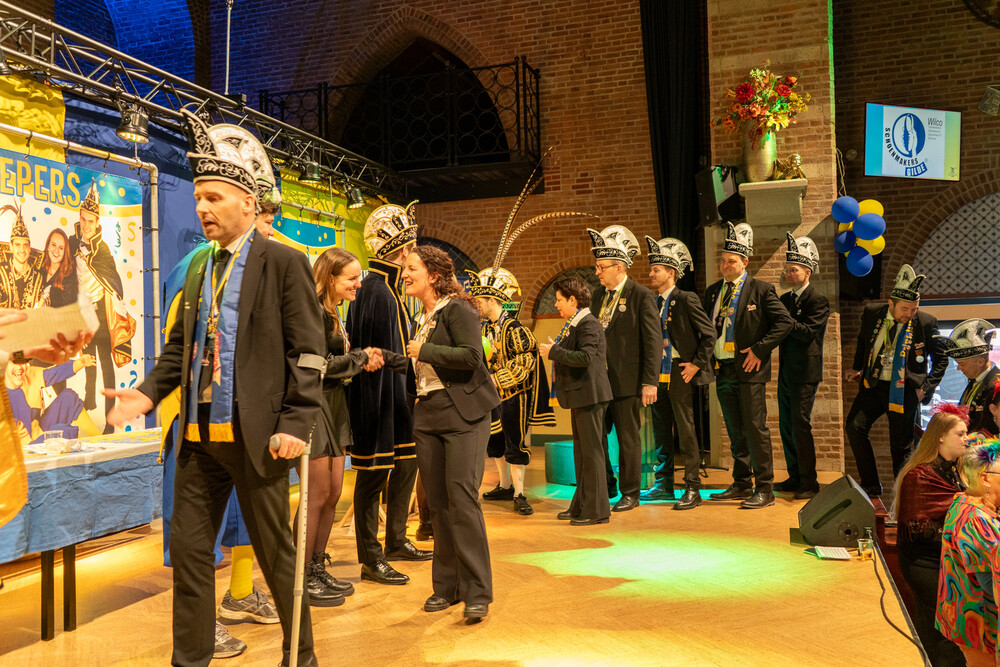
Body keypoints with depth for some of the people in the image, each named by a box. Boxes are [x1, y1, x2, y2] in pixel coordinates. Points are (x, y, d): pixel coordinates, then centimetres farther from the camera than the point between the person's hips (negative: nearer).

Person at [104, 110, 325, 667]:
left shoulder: (284, 264, -5)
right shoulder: (199, 267, 14)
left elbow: (308, 353, -10)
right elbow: (180, 345, 17)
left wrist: (296, 423, -17)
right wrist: (150, 393, 1)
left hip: (255, 433, -6)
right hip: (199, 433, 6)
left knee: (275, 552, 6)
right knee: (188, 549, 12)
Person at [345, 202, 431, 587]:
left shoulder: (387, 288, 13)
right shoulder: (376, 291, -18)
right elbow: (373, 353, -22)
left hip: (394, 393, 11)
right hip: (377, 396, -11)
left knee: (406, 462, 18)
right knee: (373, 475, -2)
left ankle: (396, 541, 31)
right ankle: (370, 560, 7)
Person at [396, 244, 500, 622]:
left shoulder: (457, 309, -8)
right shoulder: (422, 318, 16)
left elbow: (471, 356, -21)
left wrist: (423, 350, -14)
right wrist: (387, 359, 21)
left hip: (463, 414, -8)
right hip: (428, 416, 8)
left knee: (462, 499, -11)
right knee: (437, 503, 9)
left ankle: (477, 593, -2)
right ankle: (446, 586, 21)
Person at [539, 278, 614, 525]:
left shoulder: (589, 324, -15)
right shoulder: (573, 324, 16)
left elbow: (586, 357, -28)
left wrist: (554, 352, -22)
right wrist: (556, 350, 9)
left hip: (589, 395, -10)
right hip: (579, 396, 10)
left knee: (591, 452, -4)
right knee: (580, 452, 16)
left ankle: (597, 510, 4)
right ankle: (581, 505, 26)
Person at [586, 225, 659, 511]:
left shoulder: (641, 296, -9)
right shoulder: (598, 294, 11)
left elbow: (653, 340, -11)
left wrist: (650, 382, -15)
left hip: (626, 381, -6)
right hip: (598, 380, 6)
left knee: (628, 439, 4)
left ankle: (630, 494, 18)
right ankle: (605, 487, 25)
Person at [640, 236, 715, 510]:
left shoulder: (686, 300, -9)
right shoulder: (654, 302, 12)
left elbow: (709, 334, -8)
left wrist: (696, 364, -11)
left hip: (679, 375, -8)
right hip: (658, 375, 8)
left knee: (686, 432, -4)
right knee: (661, 432, 13)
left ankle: (692, 489, 3)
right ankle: (664, 485, 23)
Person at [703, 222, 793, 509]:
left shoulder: (761, 290, -5)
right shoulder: (712, 291, 13)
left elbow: (784, 322, -8)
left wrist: (759, 349, -13)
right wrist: (708, 357, 6)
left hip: (749, 370, -6)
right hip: (723, 370, 6)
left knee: (755, 429, -5)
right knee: (735, 432, 13)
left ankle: (764, 489, 3)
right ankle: (741, 484, 23)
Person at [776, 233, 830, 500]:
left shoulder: (818, 301, -9)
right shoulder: (785, 299, 14)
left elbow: (808, 332, -20)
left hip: (805, 373, -8)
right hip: (786, 372, 8)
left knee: (800, 425, -9)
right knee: (786, 426, 11)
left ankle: (809, 482, 0)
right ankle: (795, 477, 22)